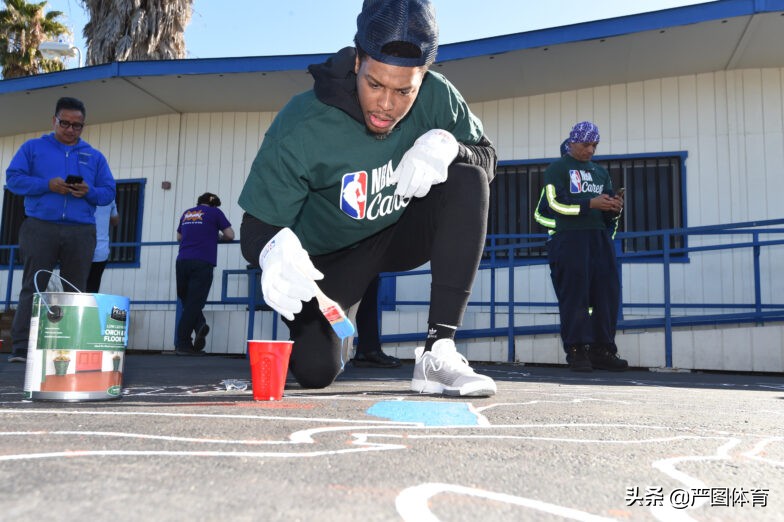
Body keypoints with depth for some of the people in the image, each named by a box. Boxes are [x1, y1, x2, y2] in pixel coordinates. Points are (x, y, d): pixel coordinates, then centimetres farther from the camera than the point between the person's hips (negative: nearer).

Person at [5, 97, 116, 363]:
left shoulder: (95, 156, 17)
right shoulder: (33, 147, 12)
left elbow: (109, 192, 12)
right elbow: (13, 178, 3)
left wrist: (89, 192, -10)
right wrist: (47, 185, -12)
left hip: (81, 232, 2)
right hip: (40, 228, -2)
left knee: (75, 291, 1)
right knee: (32, 288, -6)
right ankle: (21, 348, -6)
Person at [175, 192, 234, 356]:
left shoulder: (187, 213, 22)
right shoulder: (214, 212, 10)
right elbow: (230, 235, 9)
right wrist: (218, 236, 27)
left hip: (182, 261, 4)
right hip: (202, 262, -4)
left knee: (186, 301, 13)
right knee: (194, 303, -3)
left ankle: (199, 325, -9)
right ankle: (182, 344, -5)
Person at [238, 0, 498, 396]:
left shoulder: (436, 96, -20)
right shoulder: (299, 129, -29)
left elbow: (487, 157, -7)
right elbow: (256, 227, -22)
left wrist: (448, 146, -32)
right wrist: (273, 251, -49)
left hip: (400, 233, 3)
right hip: (329, 255, -2)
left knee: (468, 180, -26)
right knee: (314, 372, -16)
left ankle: (438, 350, -26)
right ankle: (306, 324, 26)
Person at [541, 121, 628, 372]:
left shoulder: (601, 172, 25)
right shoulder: (557, 169, 5)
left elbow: (609, 213, 24)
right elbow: (555, 203, -9)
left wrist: (614, 207, 0)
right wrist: (591, 203, -16)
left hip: (600, 238, 6)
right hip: (570, 238, -6)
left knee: (608, 293, 1)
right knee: (574, 295, -7)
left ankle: (602, 349, 7)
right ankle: (576, 351, -2)